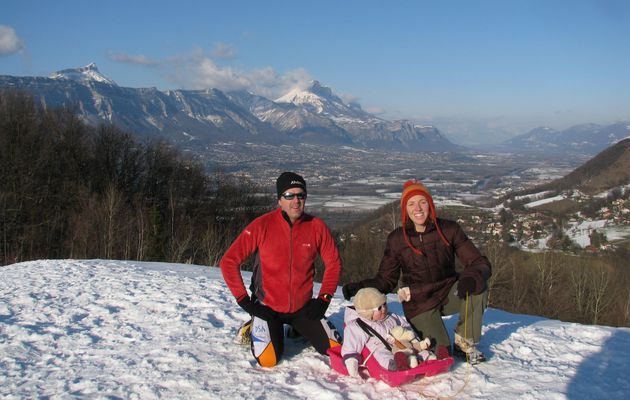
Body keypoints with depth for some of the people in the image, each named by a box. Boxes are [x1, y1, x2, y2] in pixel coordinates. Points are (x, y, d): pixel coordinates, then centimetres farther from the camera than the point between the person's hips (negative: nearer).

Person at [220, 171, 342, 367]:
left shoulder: (316, 226, -9)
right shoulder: (262, 225, -16)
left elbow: (333, 263, 5)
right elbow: (229, 261, -13)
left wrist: (324, 298, -2)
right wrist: (244, 300, -14)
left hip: (303, 307, 3)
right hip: (268, 307, -3)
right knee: (268, 360, -17)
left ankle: (298, 330, 28)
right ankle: (254, 329, 16)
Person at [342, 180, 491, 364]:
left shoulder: (449, 229, -9)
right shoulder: (396, 239, -8)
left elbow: (479, 263, -13)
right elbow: (386, 280, -4)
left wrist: (471, 278, -37)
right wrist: (359, 287, -23)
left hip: (449, 294, 1)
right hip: (420, 304, -1)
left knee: (478, 284, -27)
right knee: (442, 354, -15)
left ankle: (465, 342, -6)